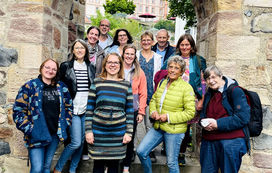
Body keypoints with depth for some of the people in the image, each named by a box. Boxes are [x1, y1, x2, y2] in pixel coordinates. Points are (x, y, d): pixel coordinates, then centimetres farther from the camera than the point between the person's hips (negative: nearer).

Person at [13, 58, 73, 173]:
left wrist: (64, 124, 7)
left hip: (55, 134, 4)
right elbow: (18, 110, -6)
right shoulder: (30, 86, -4)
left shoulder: (61, 87, 8)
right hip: (37, 135, -4)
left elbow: (69, 107, 17)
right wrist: (29, 129, -12)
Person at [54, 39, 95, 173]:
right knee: (76, 142, -9)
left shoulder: (90, 67, 10)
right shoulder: (66, 66, -1)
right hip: (73, 110, -4)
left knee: (82, 142, 8)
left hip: (87, 110, 4)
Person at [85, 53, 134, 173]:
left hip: (118, 133, 1)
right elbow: (89, 109, 2)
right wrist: (88, 131, -3)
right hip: (98, 131, -1)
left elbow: (130, 111, 6)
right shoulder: (97, 83, 3)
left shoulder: (126, 85, 6)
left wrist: (129, 132, 1)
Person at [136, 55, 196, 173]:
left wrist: (169, 117, -18)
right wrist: (153, 111, -3)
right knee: (141, 151, 4)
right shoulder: (162, 83, 7)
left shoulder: (186, 87, -11)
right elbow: (153, 100, 19)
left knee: (172, 163, 6)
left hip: (174, 130, -6)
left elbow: (190, 112, -13)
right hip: (158, 127, 6)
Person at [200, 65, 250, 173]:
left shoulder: (235, 91, -7)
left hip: (231, 141, -6)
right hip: (209, 141, 6)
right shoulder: (209, 94, 16)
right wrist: (203, 122, -1)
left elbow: (243, 118, -15)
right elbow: (203, 114, 24)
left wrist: (218, 124, -17)